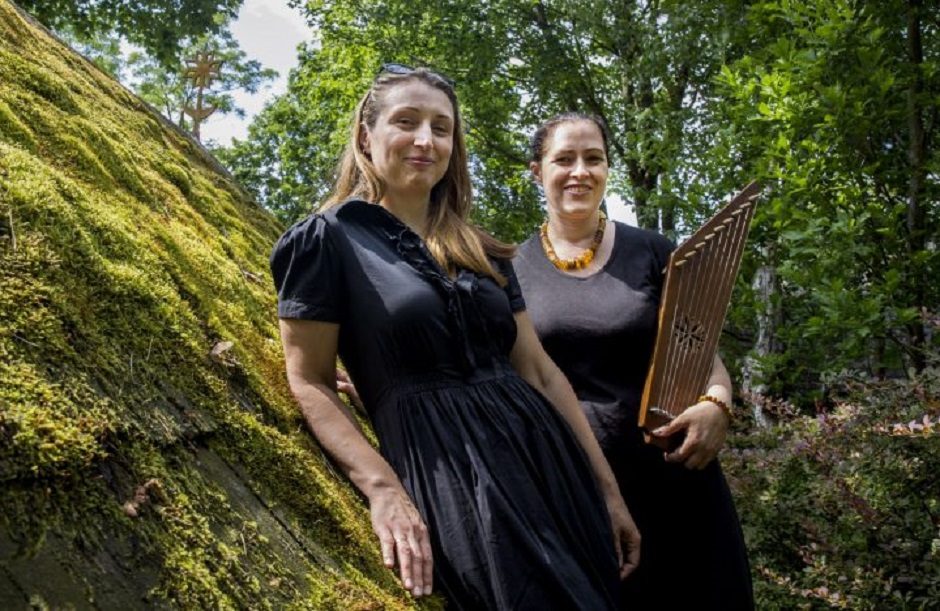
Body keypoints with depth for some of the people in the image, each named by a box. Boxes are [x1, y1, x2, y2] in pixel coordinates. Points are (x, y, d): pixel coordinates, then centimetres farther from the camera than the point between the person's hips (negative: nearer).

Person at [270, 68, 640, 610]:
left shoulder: (481, 252, 15)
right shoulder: (328, 239, -1)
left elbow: (541, 371, 14)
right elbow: (311, 384, -5)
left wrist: (607, 490, 10)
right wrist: (383, 489, -19)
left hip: (543, 462, 6)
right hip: (443, 485, -6)